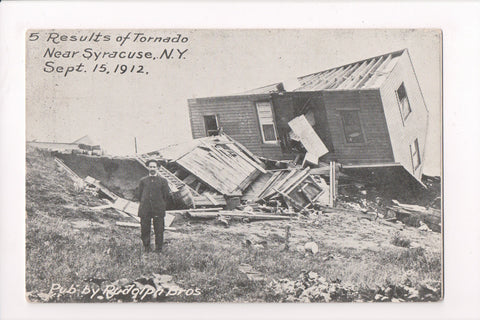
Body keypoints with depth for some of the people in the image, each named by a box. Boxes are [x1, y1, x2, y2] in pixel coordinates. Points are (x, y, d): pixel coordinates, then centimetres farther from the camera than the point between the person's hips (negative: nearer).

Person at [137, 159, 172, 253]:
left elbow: (168, 196, 8)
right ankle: (146, 247, 16)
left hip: (158, 210, -1)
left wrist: (162, 206, 7)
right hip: (145, 210, 1)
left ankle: (158, 248, 10)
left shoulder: (163, 181, 5)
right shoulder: (143, 181, 9)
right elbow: (140, 195, 15)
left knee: (159, 230, 0)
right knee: (145, 230, 3)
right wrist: (144, 205, 10)